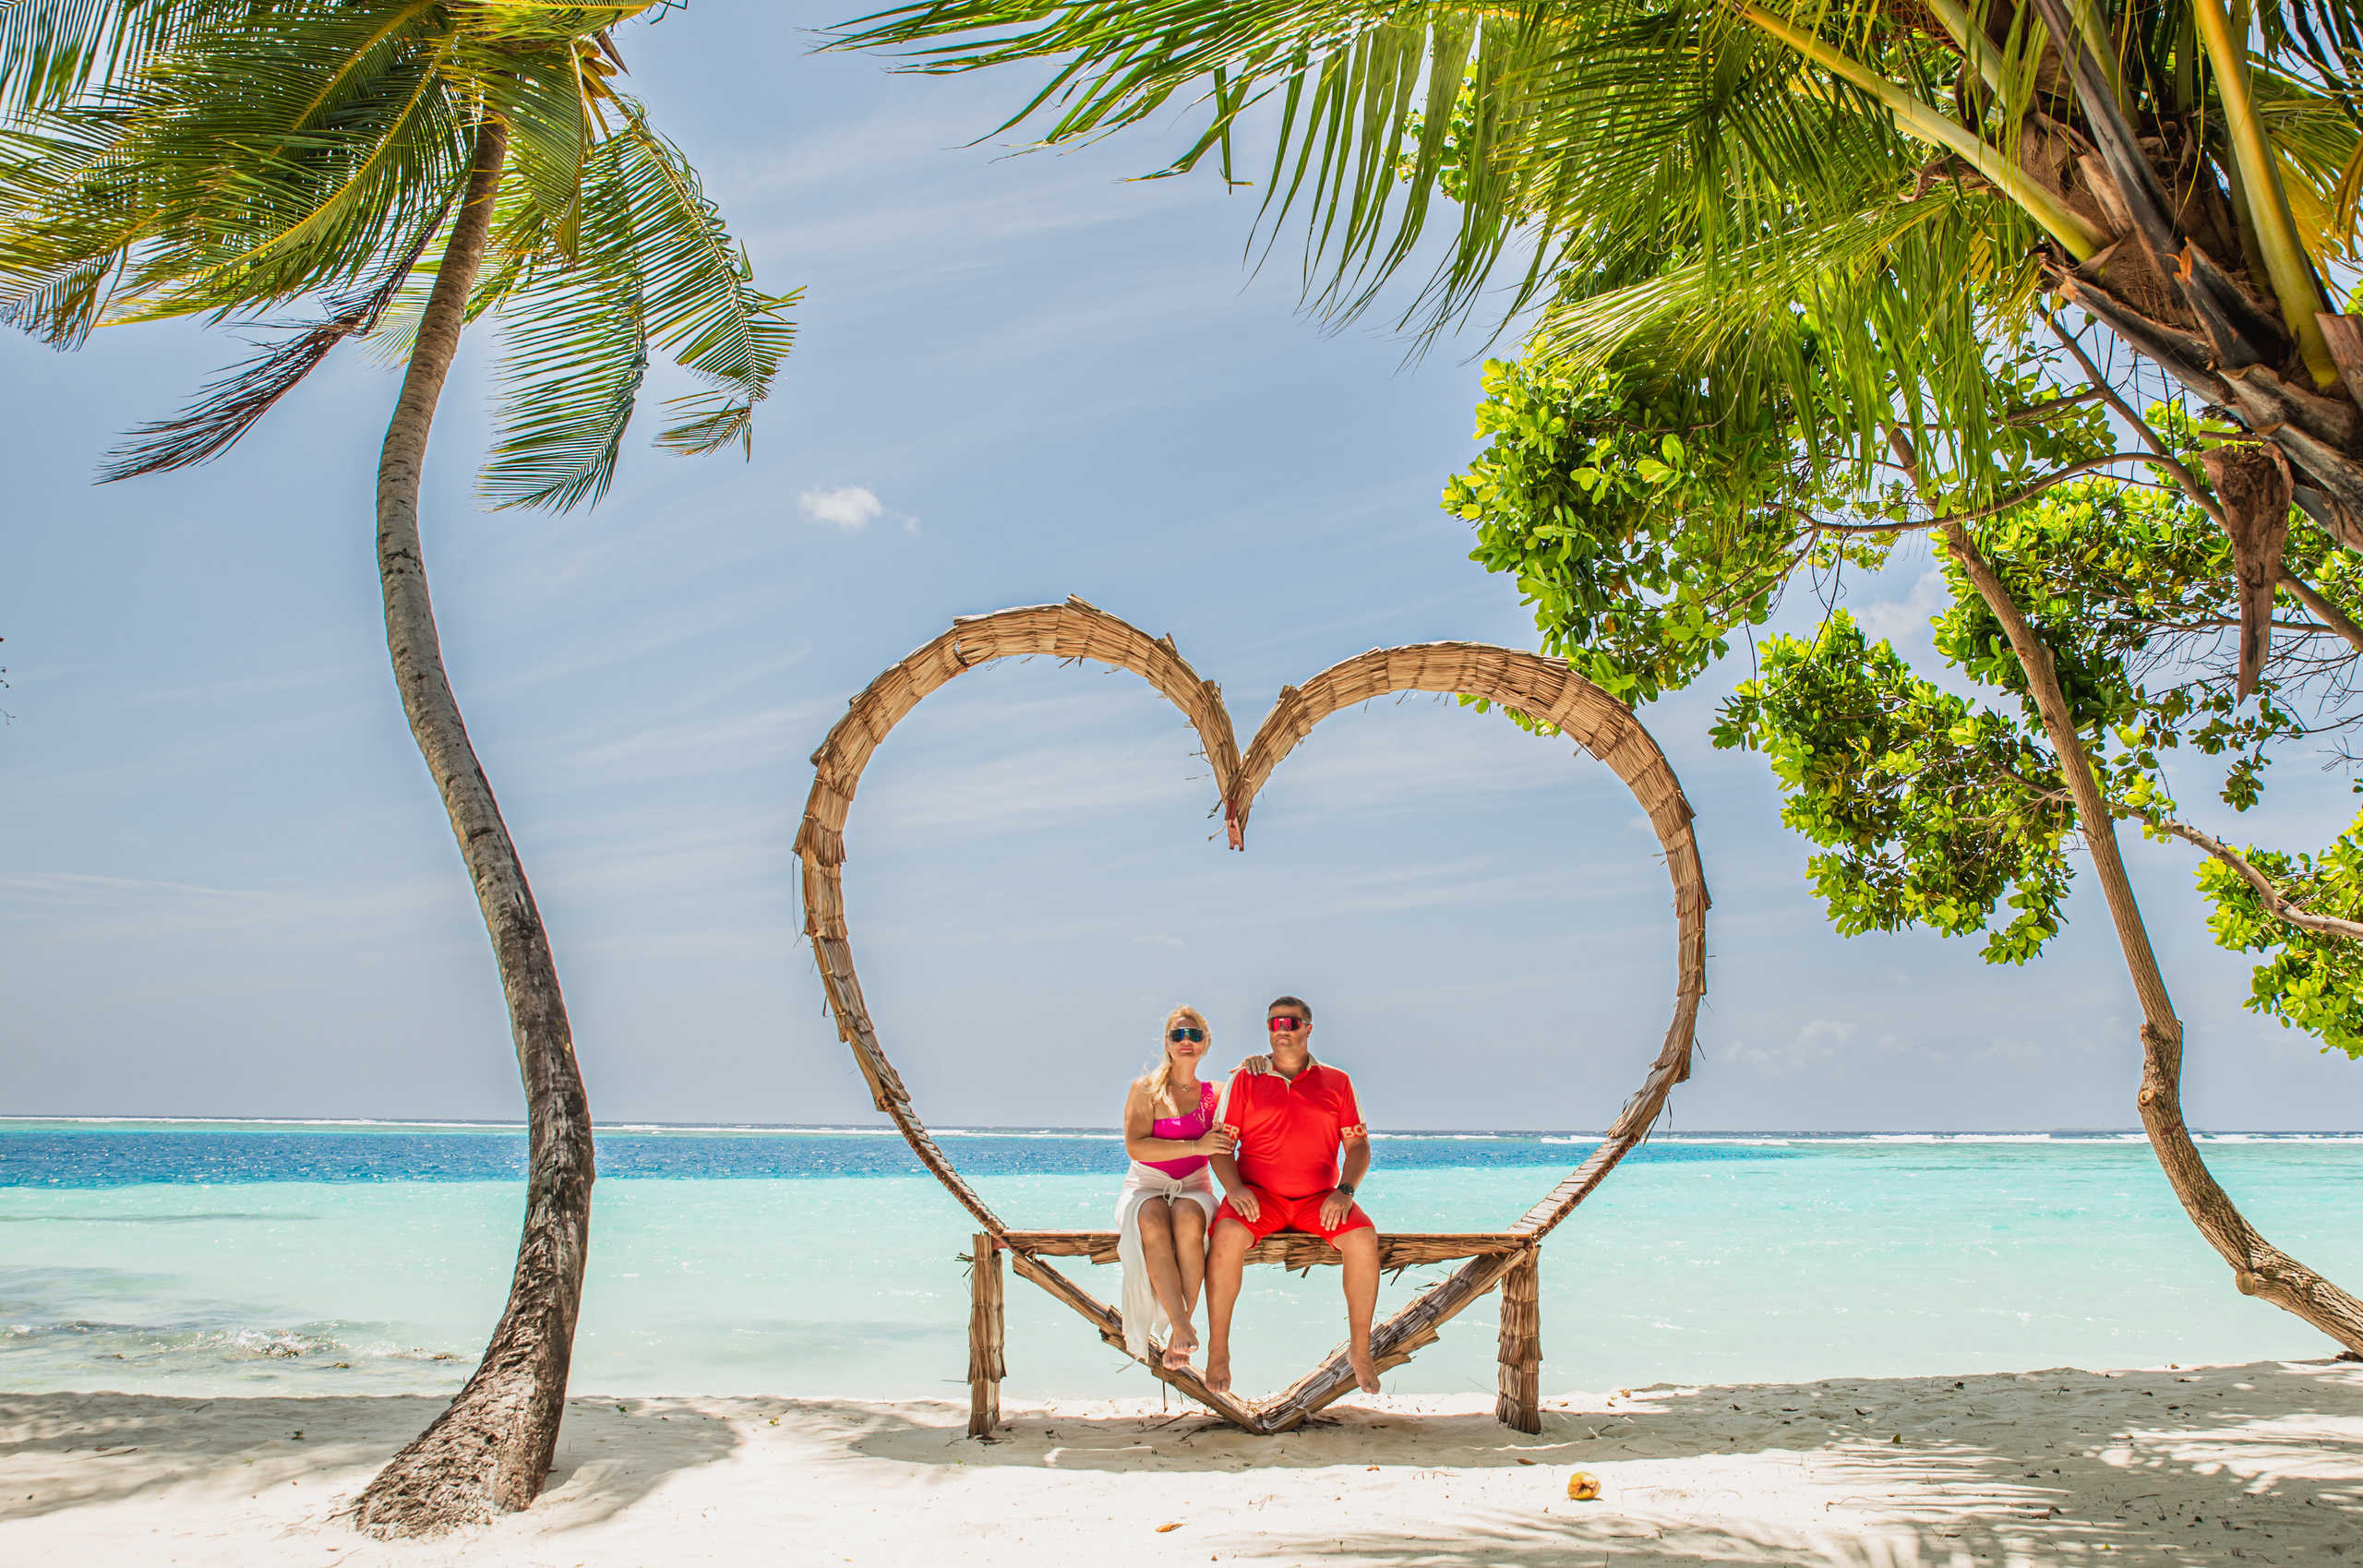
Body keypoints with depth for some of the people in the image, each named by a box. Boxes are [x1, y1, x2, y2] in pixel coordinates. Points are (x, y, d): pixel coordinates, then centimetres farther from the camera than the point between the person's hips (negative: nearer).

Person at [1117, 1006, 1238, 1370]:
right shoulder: (1145, 1089, 3)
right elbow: (1136, 1146, -10)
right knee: (1152, 1221, -37)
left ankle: (1180, 1326, -33)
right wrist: (1196, 1146, -19)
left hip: (1194, 1189, 1)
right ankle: (1182, 1327, -40)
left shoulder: (1215, 1096, 10)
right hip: (1145, 1188, -1)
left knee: (1187, 1217, -36)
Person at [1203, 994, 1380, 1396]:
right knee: (1228, 1235, -33)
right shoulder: (1244, 1080, 11)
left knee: (1364, 1238, -27)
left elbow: (1358, 1145, 9)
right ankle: (1218, 1350, -20)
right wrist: (1234, 1187, -13)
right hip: (1257, 1194, -1)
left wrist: (1345, 1190, -10)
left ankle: (1360, 1349, -11)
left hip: (1320, 1197, 1)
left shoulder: (1336, 1083, 13)